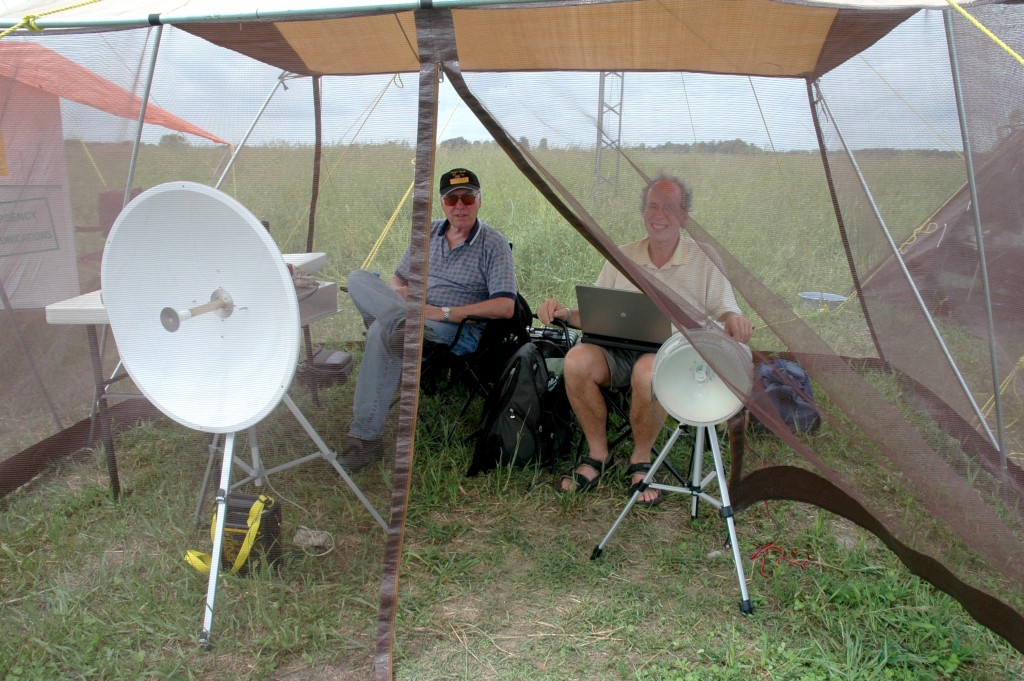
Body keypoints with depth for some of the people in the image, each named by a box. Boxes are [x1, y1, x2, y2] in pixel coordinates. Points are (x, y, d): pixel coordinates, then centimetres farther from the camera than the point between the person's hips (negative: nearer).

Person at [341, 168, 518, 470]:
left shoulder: (494, 244, -4)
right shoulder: (428, 232, 13)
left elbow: (505, 307, -14)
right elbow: (399, 278, 21)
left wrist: (444, 313, -20)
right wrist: (396, 291, -7)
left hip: (459, 330, -5)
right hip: (413, 316, 6)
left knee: (381, 331, -32)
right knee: (359, 279, -15)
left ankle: (365, 437, -28)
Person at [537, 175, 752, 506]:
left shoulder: (705, 260, 8)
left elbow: (725, 312, 4)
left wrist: (734, 321, -21)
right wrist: (564, 314, -6)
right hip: (620, 350, 3)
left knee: (648, 371, -39)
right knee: (576, 361, -29)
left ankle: (641, 461, -11)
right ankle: (598, 454, -9)